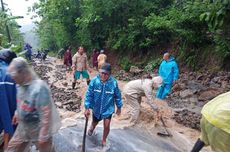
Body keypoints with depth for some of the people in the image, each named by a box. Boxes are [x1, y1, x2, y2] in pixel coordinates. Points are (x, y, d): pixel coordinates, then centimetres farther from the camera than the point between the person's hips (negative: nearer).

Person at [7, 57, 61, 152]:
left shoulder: (40, 88, -33)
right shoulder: (21, 84, -6)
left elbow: (46, 114, -31)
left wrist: (44, 136, -25)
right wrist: (17, 113, 26)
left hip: (38, 129, -7)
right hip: (23, 127, 8)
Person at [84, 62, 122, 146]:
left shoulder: (113, 82, -20)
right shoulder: (94, 81, -21)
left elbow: (117, 95, -6)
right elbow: (89, 95, -13)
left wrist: (119, 107, 4)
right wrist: (87, 108, -12)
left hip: (108, 108, -1)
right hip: (96, 108, 1)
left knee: (106, 126, -3)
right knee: (94, 123, 23)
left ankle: (104, 141, 29)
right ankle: (91, 128, 62)